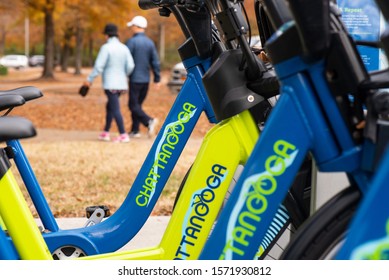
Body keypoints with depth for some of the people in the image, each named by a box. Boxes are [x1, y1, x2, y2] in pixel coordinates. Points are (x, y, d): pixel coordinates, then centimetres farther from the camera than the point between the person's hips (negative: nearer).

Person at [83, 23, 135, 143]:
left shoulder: (106, 47, -10)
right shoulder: (124, 47, 6)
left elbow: (99, 66, -13)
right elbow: (130, 66, 3)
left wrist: (90, 79, -3)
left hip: (110, 84, -7)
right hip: (121, 83, 7)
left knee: (115, 109, -7)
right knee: (110, 107, 19)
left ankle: (123, 135, -11)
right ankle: (105, 133, 25)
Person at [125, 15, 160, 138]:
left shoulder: (131, 41, -10)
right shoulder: (150, 42, 8)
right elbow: (155, 62, 6)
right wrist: (157, 78, 9)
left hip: (135, 79, -6)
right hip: (146, 79, 6)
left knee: (133, 105, -3)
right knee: (137, 104, 14)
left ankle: (149, 121, -23)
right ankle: (135, 130, 15)